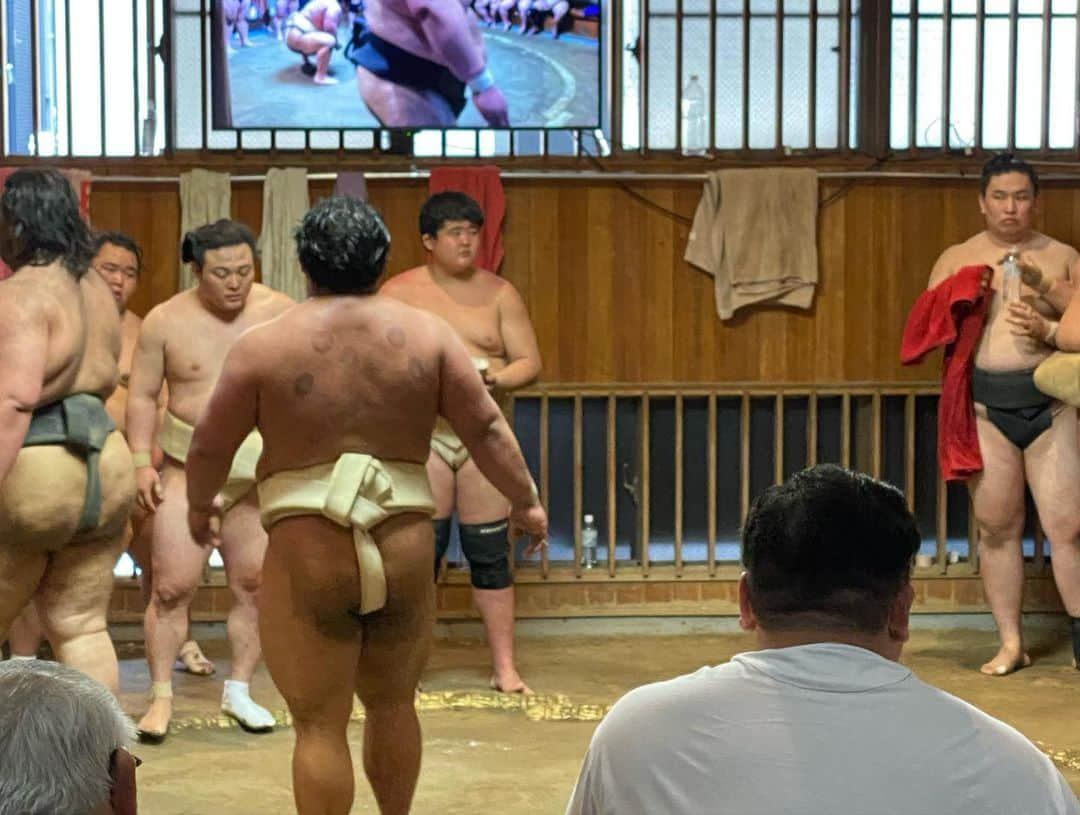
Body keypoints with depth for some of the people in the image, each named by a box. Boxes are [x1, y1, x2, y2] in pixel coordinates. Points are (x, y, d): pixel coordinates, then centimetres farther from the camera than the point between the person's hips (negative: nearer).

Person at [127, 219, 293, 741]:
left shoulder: (280, 313, 0)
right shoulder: (165, 321, -3)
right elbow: (142, 396, 1)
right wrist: (142, 462, -7)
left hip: (259, 468, 2)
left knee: (254, 585, 6)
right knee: (172, 585, -6)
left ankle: (238, 692, 20)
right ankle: (161, 697, 5)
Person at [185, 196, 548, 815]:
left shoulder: (264, 345, -2)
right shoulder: (427, 334, 3)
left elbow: (212, 445, 5)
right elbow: (485, 426, 2)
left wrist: (201, 504, 24)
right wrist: (526, 502, 13)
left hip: (306, 556, -3)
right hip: (406, 554, 3)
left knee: (320, 722, 4)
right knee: (393, 704, 21)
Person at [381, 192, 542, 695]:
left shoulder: (499, 293, 7)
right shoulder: (399, 293, 2)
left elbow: (530, 362, 5)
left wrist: (492, 379, -15)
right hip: (422, 436, -1)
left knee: (490, 554, 3)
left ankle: (505, 669, 9)